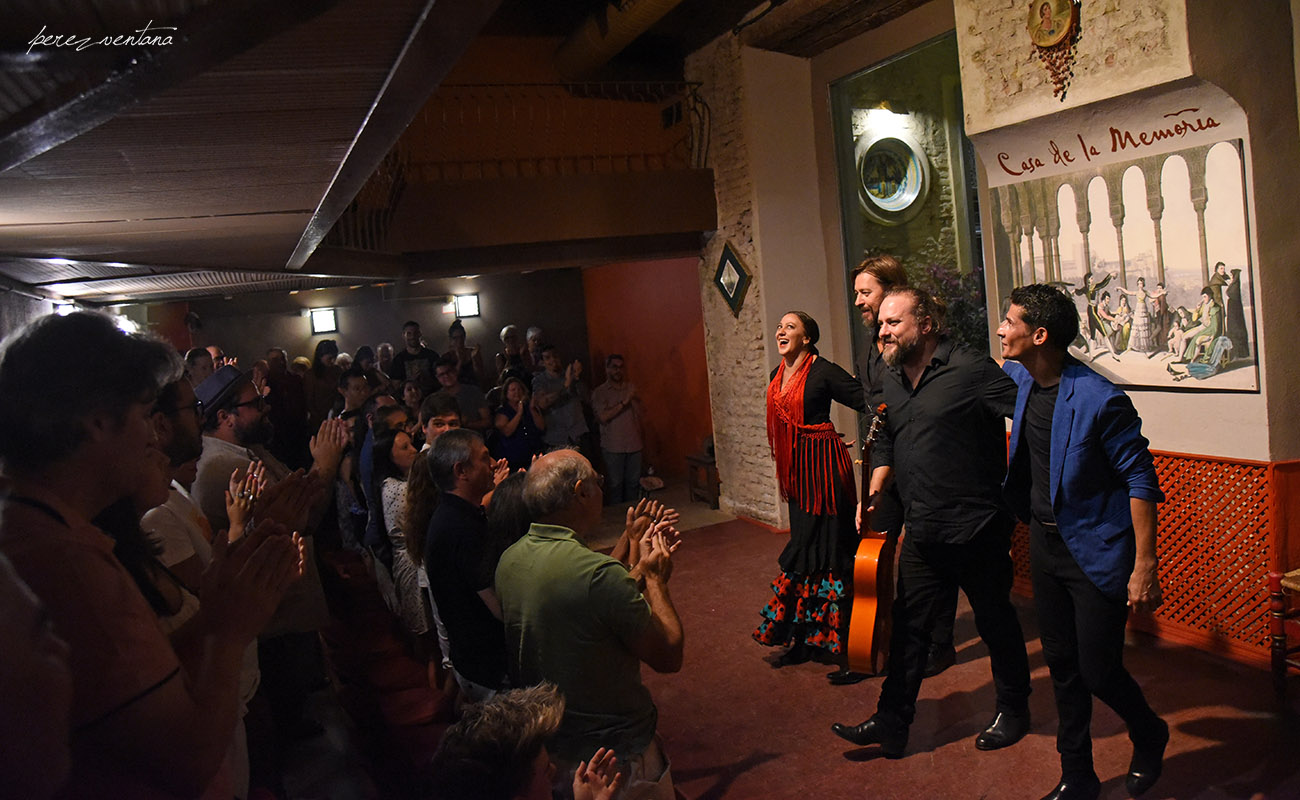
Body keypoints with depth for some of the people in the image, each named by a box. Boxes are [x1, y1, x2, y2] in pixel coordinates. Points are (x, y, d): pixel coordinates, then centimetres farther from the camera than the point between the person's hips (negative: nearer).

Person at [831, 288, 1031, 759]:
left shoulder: (971, 371, -15)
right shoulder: (889, 382, 8)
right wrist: (874, 492, 13)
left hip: (977, 529, -6)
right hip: (921, 531, 6)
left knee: (995, 622, 13)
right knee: (908, 627, 10)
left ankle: (1012, 711, 35)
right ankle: (891, 724, 21)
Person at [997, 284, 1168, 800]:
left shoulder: (1100, 400, -23)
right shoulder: (1017, 379, -1)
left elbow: (1141, 480, -18)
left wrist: (1144, 567, -19)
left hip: (1096, 550, -7)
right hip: (1044, 541, 7)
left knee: (1099, 672, 1)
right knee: (1062, 665, 15)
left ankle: (1149, 737, 35)